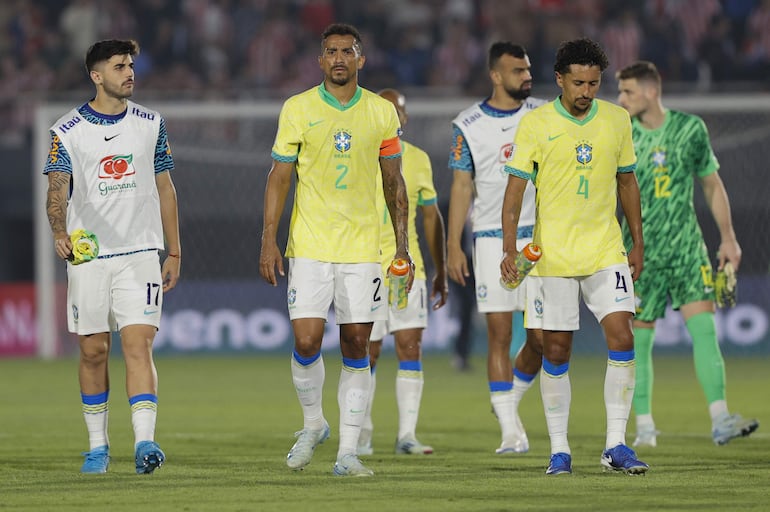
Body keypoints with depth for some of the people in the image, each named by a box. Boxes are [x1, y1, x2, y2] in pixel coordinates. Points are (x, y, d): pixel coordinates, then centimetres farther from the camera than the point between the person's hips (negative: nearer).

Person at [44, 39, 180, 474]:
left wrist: (174, 252, 11)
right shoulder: (67, 131, -1)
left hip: (140, 254, 0)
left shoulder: (151, 124, 7)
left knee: (139, 345, -12)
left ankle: (145, 440, -19)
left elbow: (164, 189, 13)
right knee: (93, 351, 4)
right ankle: (98, 445, 16)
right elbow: (58, 189, -11)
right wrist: (60, 232, -31)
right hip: (87, 256, 0)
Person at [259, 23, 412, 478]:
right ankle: (313, 424, 17)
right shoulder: (298, 110, 0)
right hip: (309, 247, -1)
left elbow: (394, 183, 11)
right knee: (306, 341, -9)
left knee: (357, 346, -1)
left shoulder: (382, 113, 5)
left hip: (363, 247, 1)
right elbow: (279, 177, 3)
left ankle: (348, 452, 3)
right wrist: (269, 240, -5)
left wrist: (403, 245, 7)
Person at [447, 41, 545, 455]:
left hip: (539, 236, 2)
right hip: (491, 239, -2)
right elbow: (462, 187, 2)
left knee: (542, 336, -2)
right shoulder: (468, 125, 1)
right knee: (499, 333, -5)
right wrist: (453, 246, -4)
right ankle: (509, 427, -3)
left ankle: (509, 399, 24)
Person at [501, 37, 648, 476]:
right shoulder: (536, 124, -5)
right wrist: (510, 247, -17)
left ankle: (616, 444, -6)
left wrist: (638, 244, 13)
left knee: (621, 337, -11)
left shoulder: (617, 120, 5)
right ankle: (559, 450, 11)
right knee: (556, 351, 1)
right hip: (552, 254, -2)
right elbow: (516, 188, -6)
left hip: (606, 251, 2)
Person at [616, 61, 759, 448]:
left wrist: (728, 237, 9)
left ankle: (720, 421, -16)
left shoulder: (690, 129, 3)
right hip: (641, 252, -1)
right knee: (639, 339, 0)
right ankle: (644, 427, 12)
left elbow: (711, 184, 12)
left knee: (704, 327, -11)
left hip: (686, 246, 1)